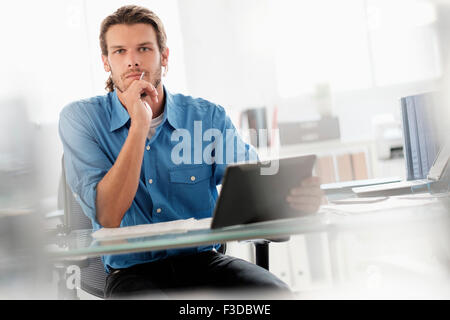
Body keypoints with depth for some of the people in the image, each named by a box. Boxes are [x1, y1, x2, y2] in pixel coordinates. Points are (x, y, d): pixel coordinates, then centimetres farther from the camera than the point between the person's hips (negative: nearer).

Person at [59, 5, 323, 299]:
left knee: (276, 292, -26)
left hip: (203, 260, 2)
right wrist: (140, 125, -18)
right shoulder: (80, 118, -3)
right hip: (132, 270, -2)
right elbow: (108, 217, -14)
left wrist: (294, 199, -28)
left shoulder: (209, 117, 4)